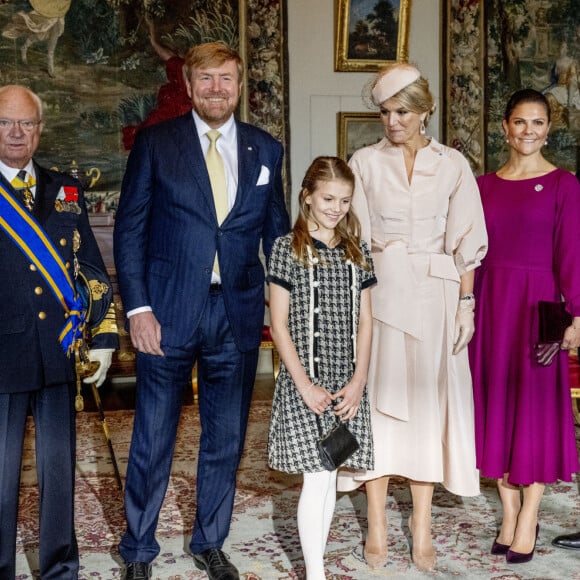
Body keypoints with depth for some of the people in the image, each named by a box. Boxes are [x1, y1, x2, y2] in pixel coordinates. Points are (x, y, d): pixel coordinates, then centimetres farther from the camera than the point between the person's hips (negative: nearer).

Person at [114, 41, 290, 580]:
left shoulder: (266, 150, 8)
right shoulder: (155, 143, 0)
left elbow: (276, 232, 11)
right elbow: (129, 229, -1)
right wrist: (137, 307, -9)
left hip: (238, 315, 3)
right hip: (169, 313, -2)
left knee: (226, 441, 13)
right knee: (152, 440, 6)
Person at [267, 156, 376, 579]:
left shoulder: (357, 251, 9)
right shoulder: (288, 249, -4)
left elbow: (364, 320, 8)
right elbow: (279, 324, -6)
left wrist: (359, 380, -2)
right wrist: (304, 384, -11)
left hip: (347, 383, 4)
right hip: (302, 381, -4)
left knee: (329, 479, 10)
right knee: (318, 477, -6)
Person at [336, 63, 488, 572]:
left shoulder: (453, 165, 3)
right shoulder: (365, 162, 3)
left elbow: (465, 243, 3)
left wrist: (465, 304, -2)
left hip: (433, 295, 1)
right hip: (379, 292, 0)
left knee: (428, 401, 5)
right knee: (377, 400, 2)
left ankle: (422, 528, 15)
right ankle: (378, 527, 12)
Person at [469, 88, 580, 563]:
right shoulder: (484, 185, 9)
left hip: (536, 303, -4)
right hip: (489, 303, 4)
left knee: (535, 404, 3)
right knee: (495, 403, 8)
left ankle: (528, 520, 15)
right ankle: (509, 514, 22)